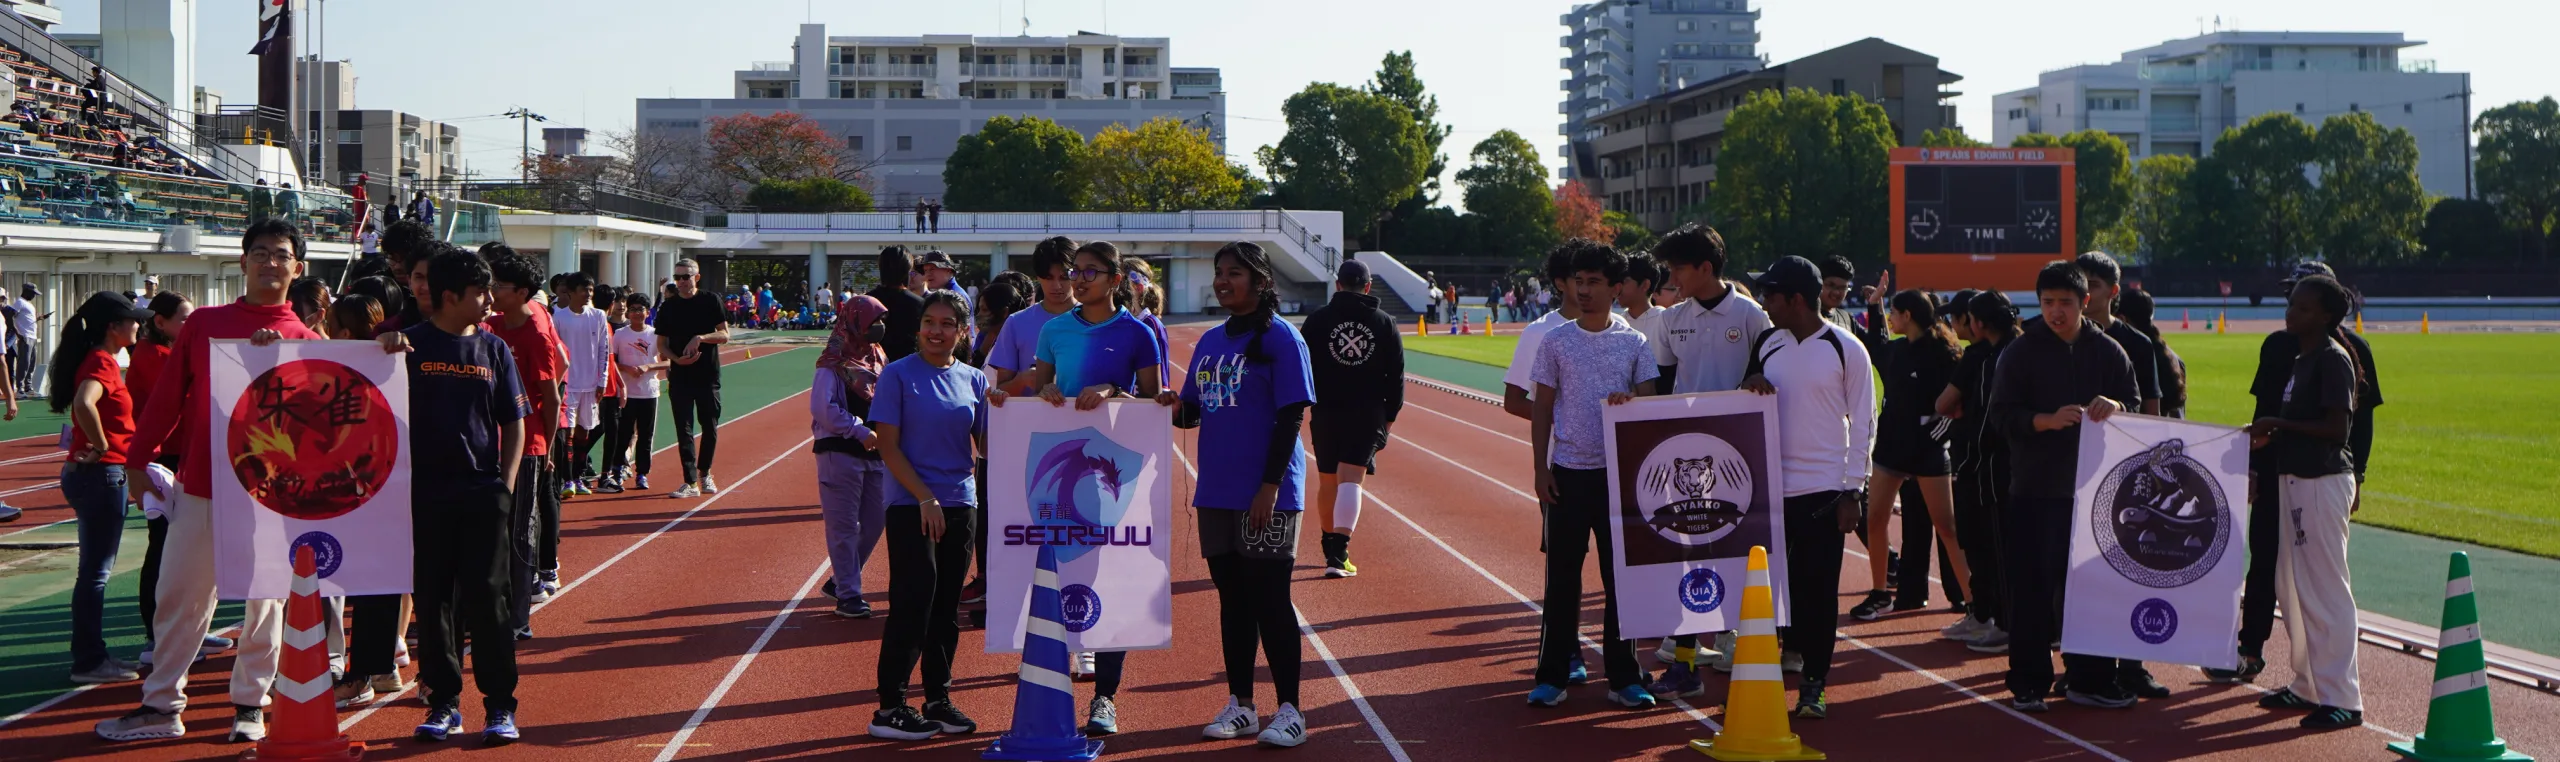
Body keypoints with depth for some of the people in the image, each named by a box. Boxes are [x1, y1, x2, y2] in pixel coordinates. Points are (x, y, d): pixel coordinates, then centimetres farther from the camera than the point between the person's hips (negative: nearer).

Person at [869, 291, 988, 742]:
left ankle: (938, 699, 19)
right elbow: (887, 446, -8)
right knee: (912, 603, -7)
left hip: (961, 505, 5)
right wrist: (925, 497, -14)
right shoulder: (898, 375, -5)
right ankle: (889, 708, -2)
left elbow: (988, 445, 10)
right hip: (911, 506, -5)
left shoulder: (973, 380, 8)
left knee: (947, 607, 10)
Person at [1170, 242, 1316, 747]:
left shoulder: (1279, 337, -7)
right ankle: (1239, 706, 19)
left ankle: (1289, 710, 2)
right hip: (1217, 492, 7)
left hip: (1266, 495, -7)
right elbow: (1193, 411, 18)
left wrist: (1269, 487, -17)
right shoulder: (1211, 342, 14)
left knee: (1269, 597, -5)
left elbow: (1290, 417, -12)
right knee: (1232, 598, 11)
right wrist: (1173, 408, -6)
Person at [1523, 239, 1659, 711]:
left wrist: (1628, 402, -22)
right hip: (1568, 471, 0)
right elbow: (1541, 408, 5)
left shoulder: (1634, 343, 4)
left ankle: (1623, 677, 11)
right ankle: (1551, 676, 9)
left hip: (1619, 471, 0)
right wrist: (1540, 467, -2)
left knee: (1621, 575, 4)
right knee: (1562, 575, 3)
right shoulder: (1555, 342, 3)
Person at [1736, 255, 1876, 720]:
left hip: (1823, 489, -4)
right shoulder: (1766, 343, 9)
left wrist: (1852, 491, -8)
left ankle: (1814, 684, 9)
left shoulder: (1846, 349, -5)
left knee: (1818, 589, 0)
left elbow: (1863, 422, -4)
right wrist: (1751, 382, -4)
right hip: (1769, 486, 4)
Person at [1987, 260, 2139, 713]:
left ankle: (2091, 678, 17)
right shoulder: (2020, 352, 0)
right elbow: (2001, 416, -5)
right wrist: (2047, 421, -21)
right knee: (2032, 587, -2)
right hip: (2035, 489, -3)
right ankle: (2029, 683, 6)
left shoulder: (2108, 351, 7)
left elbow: (2138, 406, 9)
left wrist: (2116, 407, -14)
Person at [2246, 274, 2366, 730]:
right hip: (2296, 479, 10)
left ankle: (2342, 700, -3)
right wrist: (2269, 437, 5)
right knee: (2291, 586, 16)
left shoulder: (2333, 359, -14)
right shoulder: (2302, 358, 15)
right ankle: (2308, 687, 27)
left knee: (2325, 590, -7)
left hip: (2323, 482, -10)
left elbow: (2337, 428, -21)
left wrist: (2281, 424, -18)